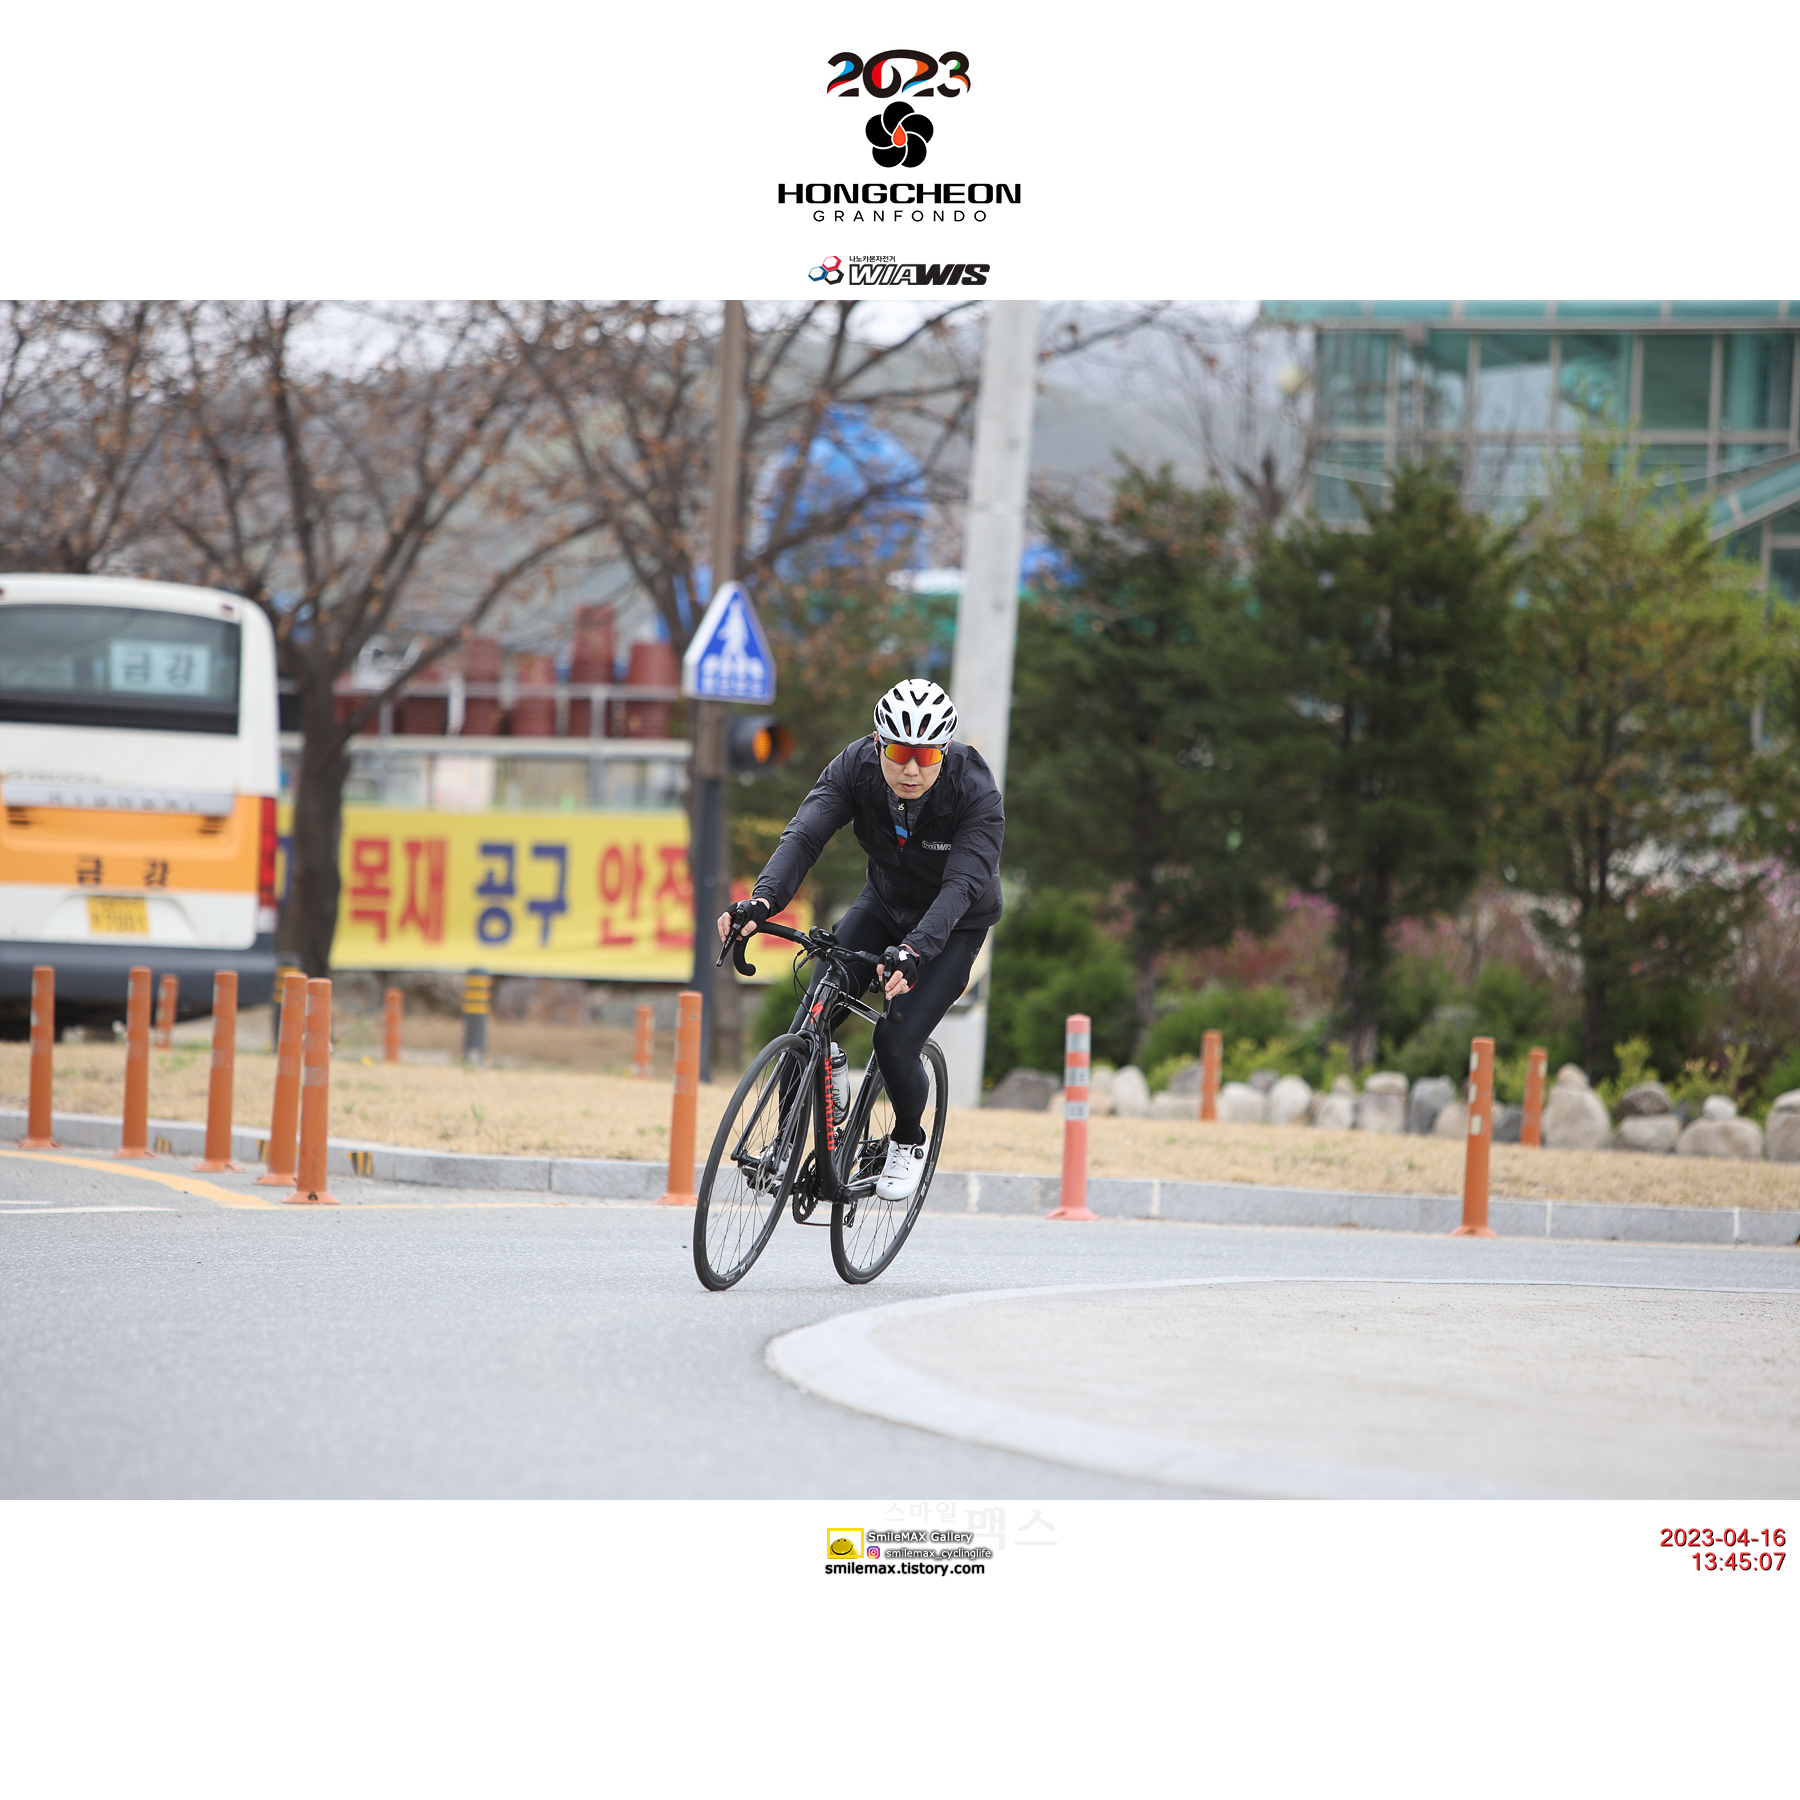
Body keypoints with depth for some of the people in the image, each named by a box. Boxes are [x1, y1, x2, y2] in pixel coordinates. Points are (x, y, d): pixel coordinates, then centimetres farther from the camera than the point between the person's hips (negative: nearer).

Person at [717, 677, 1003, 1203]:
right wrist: (762, 899, -52)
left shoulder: (976, 794, -31)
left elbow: (961, 885, -41)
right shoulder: (856, 766, -22)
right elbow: (804, 835, -33)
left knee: (895, 1041, -18)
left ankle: (909, 1141, 12)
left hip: (954, 923, -3)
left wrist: (913, 951, -57)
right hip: (885, 903, 3)